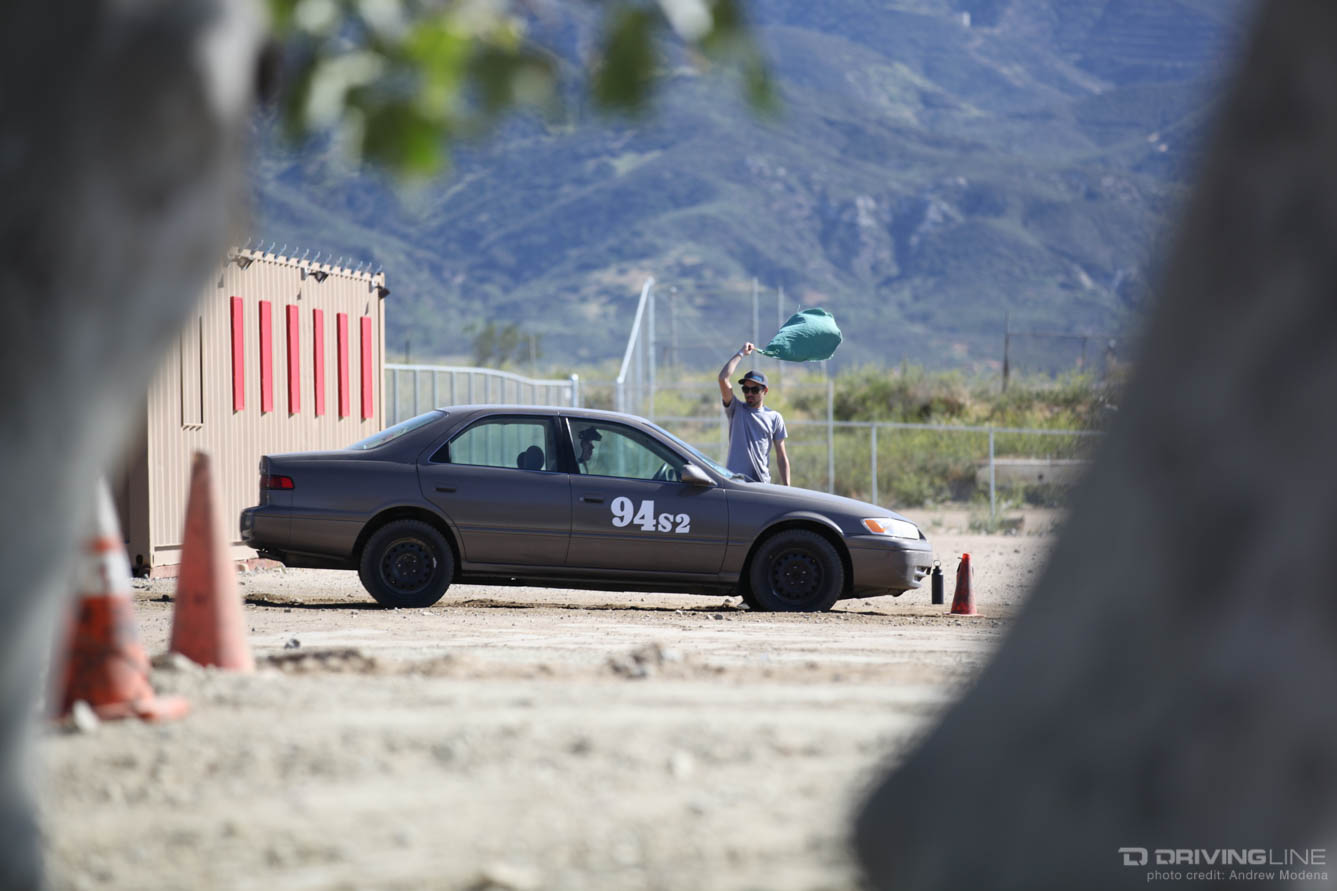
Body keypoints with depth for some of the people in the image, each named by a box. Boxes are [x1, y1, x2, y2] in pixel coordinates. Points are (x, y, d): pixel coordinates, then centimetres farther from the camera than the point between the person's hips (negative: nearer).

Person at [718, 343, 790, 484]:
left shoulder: (774, 417, 12)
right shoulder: (736, 410, 8)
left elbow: (781, 457, 12)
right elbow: (723, 378, -5)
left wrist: (787, 488, 4)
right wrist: (740, 354, 3)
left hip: (762, 483, 1)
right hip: (734, 481, -1)